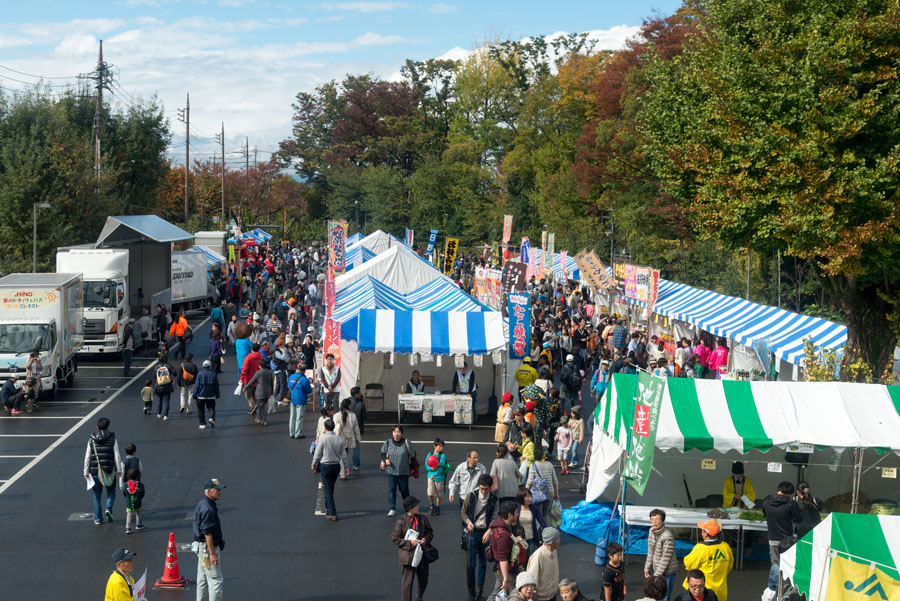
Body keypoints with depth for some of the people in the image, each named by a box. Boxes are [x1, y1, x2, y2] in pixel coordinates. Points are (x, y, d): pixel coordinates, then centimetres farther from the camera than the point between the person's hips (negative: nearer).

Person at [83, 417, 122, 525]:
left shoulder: (91, 440, 0)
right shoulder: (112, 439, -4)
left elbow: (87, 457, 0)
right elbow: (117, 456, -5)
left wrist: (86, 472, 6)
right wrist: (119, 470, 2)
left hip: (95, 471, 1)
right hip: (109, 471, -1)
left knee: (97, 495, 11)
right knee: (111, 492, 19)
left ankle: (97, 519, 13)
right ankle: (108, 508, -6)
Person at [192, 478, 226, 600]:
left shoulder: (203, 504, 12)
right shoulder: (208, 509, -21)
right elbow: (207, 533, -24)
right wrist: (212, 553, -23)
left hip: (202, 547, 11)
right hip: (207, 547, -11)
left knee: (203, 579, 16)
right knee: (216, 580, -8)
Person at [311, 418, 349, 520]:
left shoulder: (322, 438, -15)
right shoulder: (339, 439, -1)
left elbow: (317, 454, -8)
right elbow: (343, 455, 4)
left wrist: (313, 465, 7)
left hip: (325, 465, -5)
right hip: (336, 465, 5)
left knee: (328, 490, -1)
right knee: (330, 488, 22)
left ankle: (332, 514, -2)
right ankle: (328, 508, 35)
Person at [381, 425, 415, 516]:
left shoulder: (406, 443, -5)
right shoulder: (388, 442, -1)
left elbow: (412, 455, 3)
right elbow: (383, 453, 10)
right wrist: (385, 459, -11)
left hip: (403, 471, -1)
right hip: (391, 471, 1)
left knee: (404, 489, 11)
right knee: (391, 490, -4)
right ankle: (392, 509, 2)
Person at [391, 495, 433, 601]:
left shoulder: (423, 519, 3)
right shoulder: (401, 521, -10)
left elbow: (430, 532, 14)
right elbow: (395, 538, -7)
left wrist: (426, 539, -8)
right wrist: (409, 543, -18)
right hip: (408, 555, -5)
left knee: (423, 580, 17)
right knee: (407, 581, -2)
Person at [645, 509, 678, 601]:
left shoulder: (667, 536, -24)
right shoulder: (651, 531, 0)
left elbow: (666, 558, -22)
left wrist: (657, 575, -18)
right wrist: (647, 568, 9)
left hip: (667, 572, -8)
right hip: (656, 569, 8)